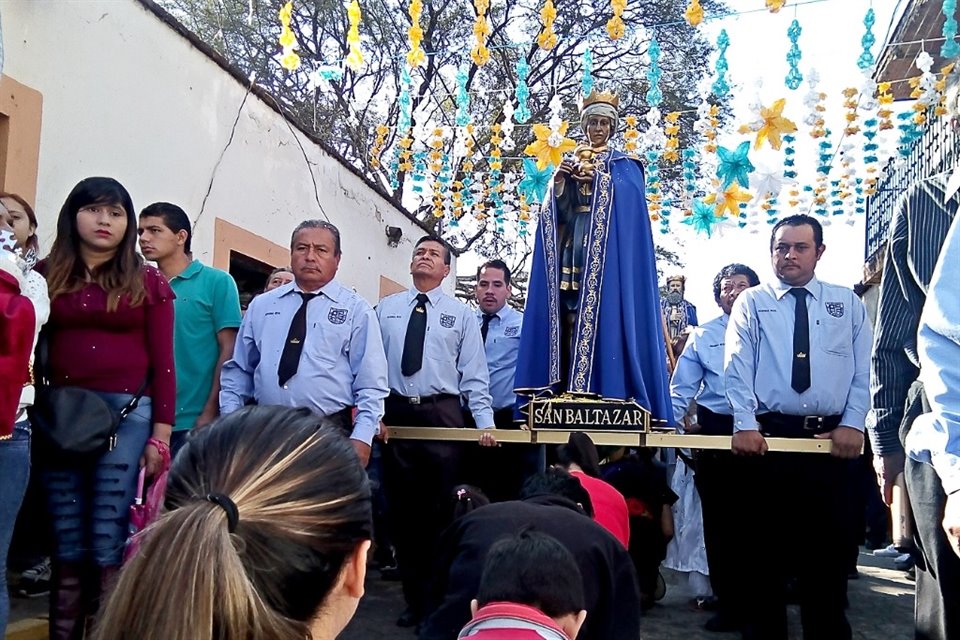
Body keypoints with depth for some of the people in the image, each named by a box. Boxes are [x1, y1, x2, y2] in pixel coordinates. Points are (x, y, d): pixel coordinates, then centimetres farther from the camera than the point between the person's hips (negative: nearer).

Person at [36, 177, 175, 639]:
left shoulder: (148, 283, 5)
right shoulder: (46, 275, 11)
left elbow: (162, 364, 3)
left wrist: (160, 434, -2)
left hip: (126, 415, -2)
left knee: (109, 547, -1)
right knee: (67, 548, 8)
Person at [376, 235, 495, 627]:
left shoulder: (461, 315, 5)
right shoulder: (385, 309, 9)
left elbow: (474, 374, 0)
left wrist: (485, 423, -9)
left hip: (442, 414, -2)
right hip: (395, 413, 2)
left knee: (442, 509, 3)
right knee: (401, 507, 9)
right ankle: (414, 598, 24)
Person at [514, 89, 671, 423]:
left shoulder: (624, 166, 13)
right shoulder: (569, 164, 22)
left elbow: (629, 204, -5)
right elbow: (555, 212, 10)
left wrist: (600, 177, -12)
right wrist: (559, 181, -7)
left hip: (608, 250, -3)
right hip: (572, 247, 3)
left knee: (603, 311, -15)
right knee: (570, 311, -7)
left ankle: (599, 390, -17)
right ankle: (568, 391, -9)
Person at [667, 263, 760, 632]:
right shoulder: (703, 335, 11)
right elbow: (682, 386, 10)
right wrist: (684, 420, -4)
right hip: (714, 430, 2)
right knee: (718, 518, 6)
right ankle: (728, 602, 18)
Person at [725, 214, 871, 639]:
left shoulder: (848, 304, 12)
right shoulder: (752, 303, 7)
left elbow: (863, 370, 6)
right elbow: (738, 368, -4)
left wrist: (852, 424, -7)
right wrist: (745, 425, -16)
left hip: (832, 437, 1)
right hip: (767, 435, -1)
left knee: (828, 543, 8)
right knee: (762, 541, 6)